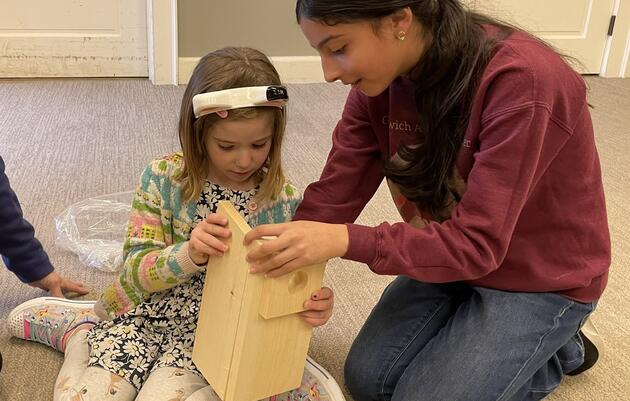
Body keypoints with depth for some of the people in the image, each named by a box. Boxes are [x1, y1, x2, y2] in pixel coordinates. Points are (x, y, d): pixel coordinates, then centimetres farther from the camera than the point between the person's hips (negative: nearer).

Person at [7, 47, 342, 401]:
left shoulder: (285, 200, -9)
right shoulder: (163, 178, -10)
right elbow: (135, 272, -10)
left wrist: (313, 307, -26)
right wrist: (189, 255, -31)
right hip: (149, 313, 1)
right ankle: (78, 331, 17)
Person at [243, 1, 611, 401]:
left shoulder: (522, 82, -33)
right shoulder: (379, 79, -13)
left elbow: (478, 243, -33)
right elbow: (332, 196, -12)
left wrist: (346, 241, -42)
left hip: (542, 277, -5)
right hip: (454, 255, 6)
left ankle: (552, 350, 13)